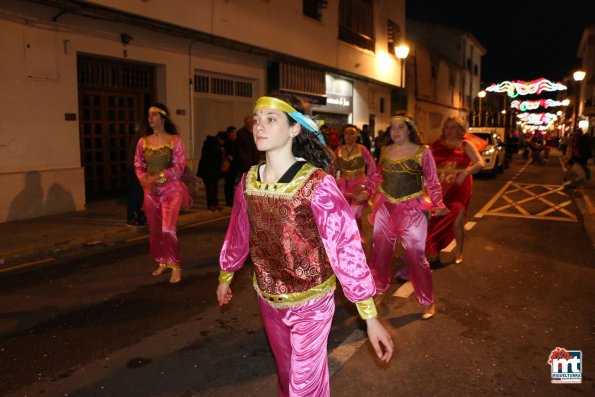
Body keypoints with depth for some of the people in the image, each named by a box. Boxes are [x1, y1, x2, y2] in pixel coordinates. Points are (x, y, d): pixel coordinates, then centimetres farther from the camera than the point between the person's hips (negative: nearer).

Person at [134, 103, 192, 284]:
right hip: (151, 191, 4)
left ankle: (175, 266, 1)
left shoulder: (175, 140, -4)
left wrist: (157, 177, -18)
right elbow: (138, 165, 10)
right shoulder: (143, 141, 8)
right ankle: (162, 262, 27)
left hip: (171, 190, -4)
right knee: (154, 231, 9)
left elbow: (179, 167, -10)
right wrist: (144, 180, -10)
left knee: (168, 229, -14)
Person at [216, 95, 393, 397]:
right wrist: (225, 277, 19)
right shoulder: (248, 182, -7)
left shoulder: (317, 184, -23)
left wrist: (370, 316, -23)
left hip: (310, 303, -5)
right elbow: (238, 235, 7)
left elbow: (345, 246, -23)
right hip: (267, 300, 5)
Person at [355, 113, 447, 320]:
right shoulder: (385, 150, 6)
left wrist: (438, 205, -13)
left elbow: (432, 182, -2)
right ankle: (380, 290, 34)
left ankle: (428, 302, 14)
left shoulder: (422, 152, -5)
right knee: (380, 252, 12)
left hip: (411, 209, -4)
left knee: (415, 256, -3)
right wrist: (366, 193, 8)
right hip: (385, 207, 4)